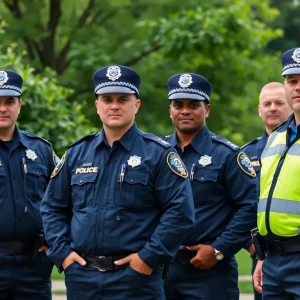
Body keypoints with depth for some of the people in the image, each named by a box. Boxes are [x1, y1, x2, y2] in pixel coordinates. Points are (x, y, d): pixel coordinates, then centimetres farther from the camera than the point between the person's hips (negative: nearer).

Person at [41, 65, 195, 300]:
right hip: (82, 277, 4)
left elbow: (180, 211, -9)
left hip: (135, 278, -4)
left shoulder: (158, 154, -2)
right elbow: (53, 207, 18)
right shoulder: (77, 154, 12)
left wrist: (149, 257, -13)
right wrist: (62, 252, 5)